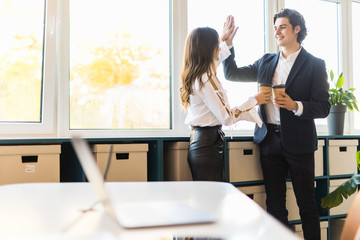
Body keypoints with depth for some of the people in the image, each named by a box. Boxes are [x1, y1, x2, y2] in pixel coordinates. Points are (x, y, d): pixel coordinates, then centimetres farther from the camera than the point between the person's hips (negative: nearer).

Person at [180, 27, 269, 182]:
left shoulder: (193, 75, 11)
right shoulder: (205, 79, -18)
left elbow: (215, 59, 36)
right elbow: (227, 117, -19)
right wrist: (254, 101, -8)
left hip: (198, 141, 10)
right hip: (208, 145, -10)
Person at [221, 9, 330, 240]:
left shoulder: (315, 65, -1)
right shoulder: (266, 62, 13)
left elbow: (323, 107, -5)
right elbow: (233, 74, 14)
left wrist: (295, 106, -22)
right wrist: (227, 43, 5)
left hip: (298, 142, -4)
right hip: (270, 141, 4)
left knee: (307, 204, 6)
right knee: (275, 205, 11)